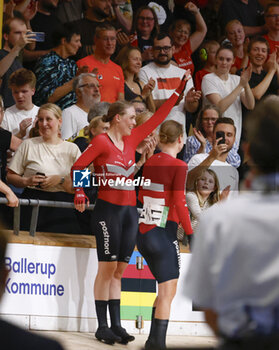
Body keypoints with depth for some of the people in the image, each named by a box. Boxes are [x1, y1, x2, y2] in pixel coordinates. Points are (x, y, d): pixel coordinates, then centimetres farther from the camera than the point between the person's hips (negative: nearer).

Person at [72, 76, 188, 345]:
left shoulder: (131, 139, 12)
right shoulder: (101, 141, -6)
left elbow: (156, 119, 16)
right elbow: (78, 166, -5)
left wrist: (178, 91, 15)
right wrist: (79, 193, -17)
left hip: (129, 210, 7)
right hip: (108, 209, -7)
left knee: (119, 270, 7)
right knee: (107, 268, -5)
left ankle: (116, 325, 8)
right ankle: (103, 327, -1)